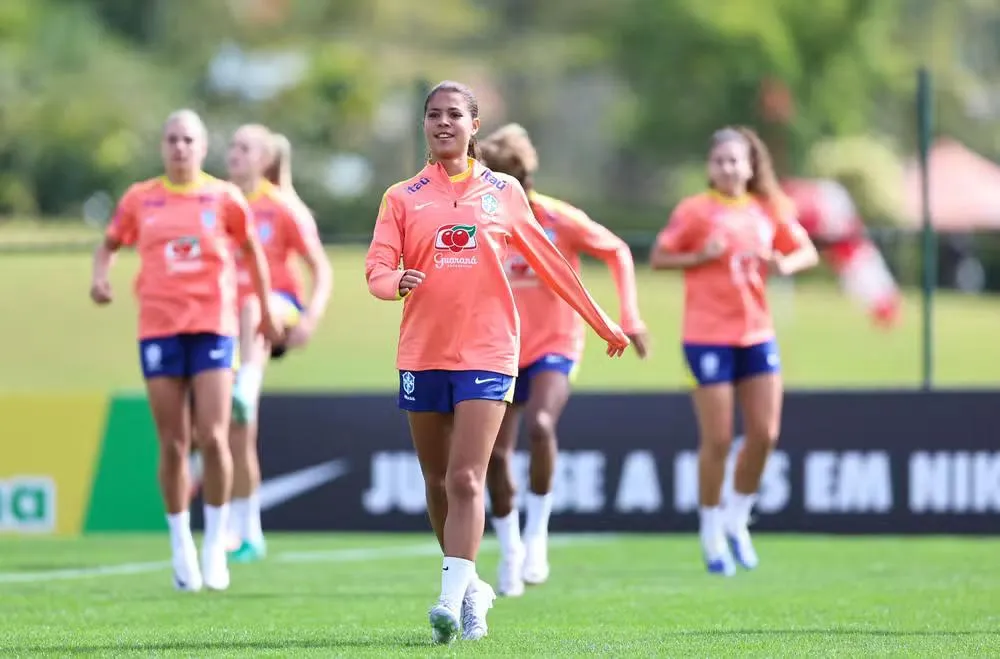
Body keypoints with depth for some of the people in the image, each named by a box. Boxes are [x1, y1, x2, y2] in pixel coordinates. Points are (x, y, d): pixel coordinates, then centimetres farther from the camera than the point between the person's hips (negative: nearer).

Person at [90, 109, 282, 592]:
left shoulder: (223, 198, 4)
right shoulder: (139, 200, 7)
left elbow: (252, 250, 17)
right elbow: (110, 243, 20)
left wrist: (266, 309, 21)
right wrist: (100, 277, 0)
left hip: (213, 326, -1)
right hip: (158, 329, 1)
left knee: (213, 438, -10)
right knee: (172, 444, 1)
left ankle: (215, 543, 5)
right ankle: (181, 545, 13)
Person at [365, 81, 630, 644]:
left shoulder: (504, 192, 7)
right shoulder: (403, 198, 7)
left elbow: (549, 261, 15)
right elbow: (377, 268, -2)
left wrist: (602, 322, 18)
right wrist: (395, 281, -26)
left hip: (487, 352, -2)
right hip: (422, 354, 2)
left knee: (466, 481, -14)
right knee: (438, 483, 8)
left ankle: (452, 600, -20)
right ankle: (471, 588, 24)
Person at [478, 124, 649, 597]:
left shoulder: (561, 220, -15)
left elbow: (617, 252, 0)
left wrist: (630, 318, -4)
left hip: (554, 347, -4)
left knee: (540, 425, -30)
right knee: (495, 454, -2)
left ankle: (536, 535, -14)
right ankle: (509, 551, 18)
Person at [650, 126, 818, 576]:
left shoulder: (768, 210, 8)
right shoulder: (695, 210, -4)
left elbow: (807, 252, 16)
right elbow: (658, 258, -3)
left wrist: (786, 264, -5)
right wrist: (699, 256, -18)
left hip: (757, 333, 4)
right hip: (708, 336, -4)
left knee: (765, 434, 0)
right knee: (717, 439, -4)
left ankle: (736, 519, 20)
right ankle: (712, 532, 10)